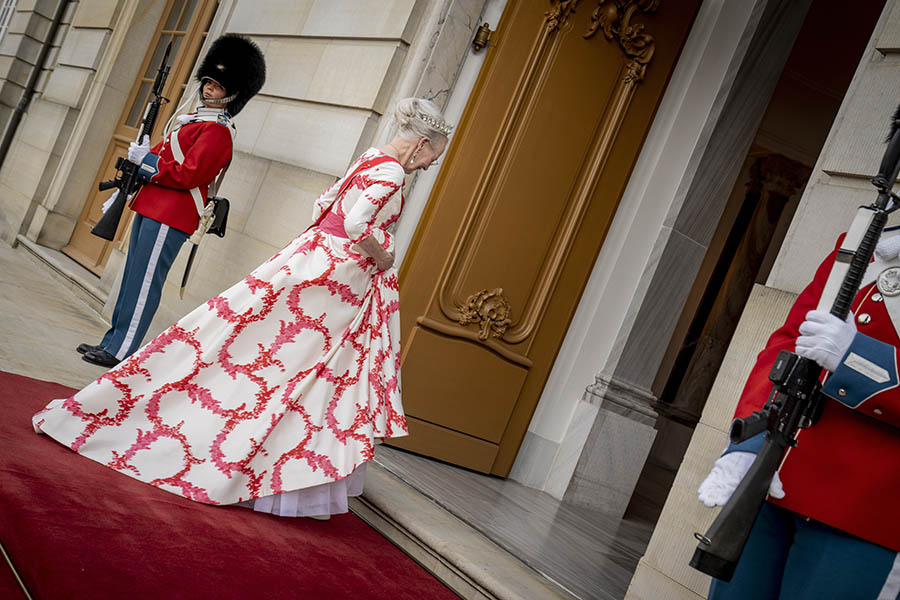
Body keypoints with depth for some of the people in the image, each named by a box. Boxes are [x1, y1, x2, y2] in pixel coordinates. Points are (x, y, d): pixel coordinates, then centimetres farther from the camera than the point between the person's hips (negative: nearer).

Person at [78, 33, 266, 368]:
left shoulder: (217, 131, -13)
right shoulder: (195, 120, 17)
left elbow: (188, 175, -21)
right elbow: (164, 154, 24)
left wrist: (145, 160, -12)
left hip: (170, 217, -10)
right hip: (151, 207, 10)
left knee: (144, 283, -5)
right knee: (133, 278, 14)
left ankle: (119, 353, 2)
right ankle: (112, 341, 24)